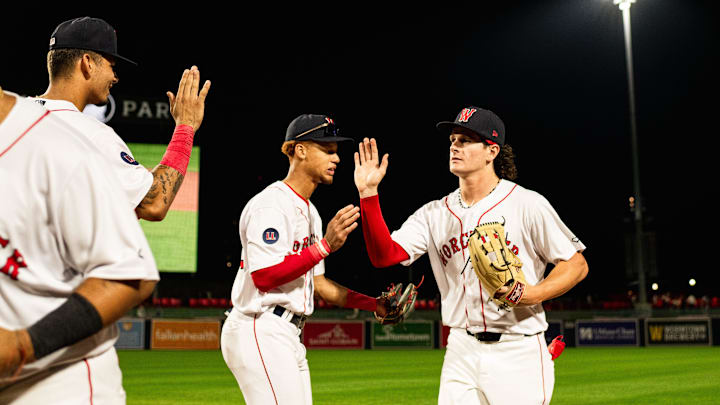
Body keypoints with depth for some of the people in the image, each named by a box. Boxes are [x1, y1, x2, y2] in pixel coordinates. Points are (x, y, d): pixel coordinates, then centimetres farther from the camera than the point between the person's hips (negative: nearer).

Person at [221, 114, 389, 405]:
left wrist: (375, 303, 9)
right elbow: (263, 276, -23)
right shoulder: (271, 204, -12)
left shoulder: (309, 211, 18)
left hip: (288, 337, 10)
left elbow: (318, 283, 19)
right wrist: (325, 245, -25)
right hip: (260, 333, -10)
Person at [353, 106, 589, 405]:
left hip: (518, 351, -3)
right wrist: (368, 193, -12)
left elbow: (577, 264, -2)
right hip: (461, 351, 4)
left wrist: (532, 294, -18)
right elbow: (385, 255, -5)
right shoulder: (434, 213, 7)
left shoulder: (527, 204, -5)